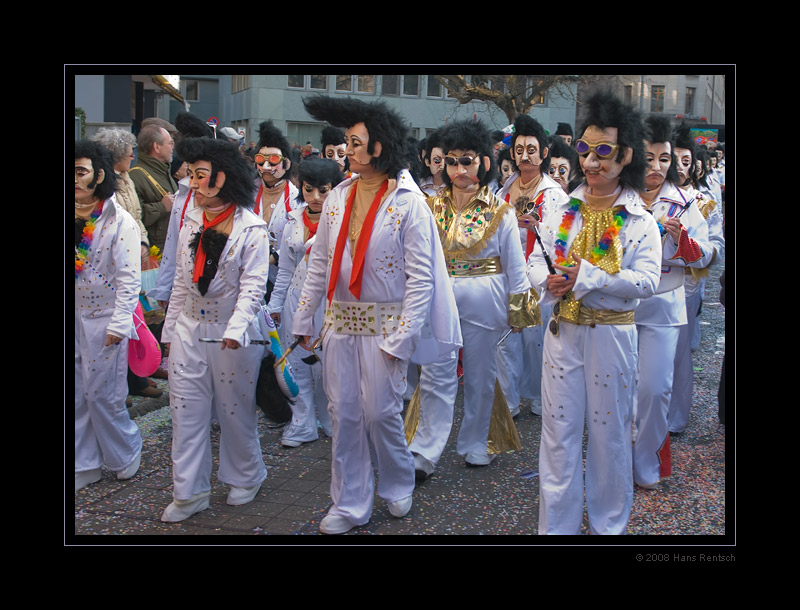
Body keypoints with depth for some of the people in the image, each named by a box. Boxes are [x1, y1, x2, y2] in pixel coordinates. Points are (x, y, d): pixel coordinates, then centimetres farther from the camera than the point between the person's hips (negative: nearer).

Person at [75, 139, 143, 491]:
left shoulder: (120, 222, -11)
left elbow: (129, 278, -14)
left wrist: (118, 324, -16)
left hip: (103, 321, -5)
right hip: (74, 317, 6)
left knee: (103, 395, 1)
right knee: (76, 396, 10)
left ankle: (126, 454, 26)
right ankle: (84, 466, 24)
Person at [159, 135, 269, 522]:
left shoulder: (251, 229, -9)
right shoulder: (191, 223, 8)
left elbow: (252, 286, -15)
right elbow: (181, 282, 13)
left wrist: (236, 329, -28)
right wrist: (170, 330, 12)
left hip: (233, 335, -5)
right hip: (189, 331, 5)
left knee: (236, 411, 8)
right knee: (186, 412, 5)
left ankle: (245, 478, 30)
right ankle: (189, 492, 17)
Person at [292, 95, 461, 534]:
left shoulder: (408, 203, -10)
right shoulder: (337, 197, 6)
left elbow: (420, 276, -11)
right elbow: (319, 263, 11)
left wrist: (401, 338, -15)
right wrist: (304, 318, 10)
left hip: (383, 324, -5)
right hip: (340, 321, 5)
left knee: (381, 412, 2)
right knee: (343, 413, 8)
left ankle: (397, 486, 30)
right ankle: (350, 503, 23)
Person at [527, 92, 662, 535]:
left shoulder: (640, 221, -5)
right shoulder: (562, 211, 5)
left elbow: (646, 281, -16)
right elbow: (536, 261, 7)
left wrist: (586, 277, -24)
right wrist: (548, 281, -16)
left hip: (612, 335, -2)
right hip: (563, 331, 3)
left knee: (609, 431, 9)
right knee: (559, 431, 7)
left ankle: (609, 523, 29)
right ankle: (556, 525, 20)